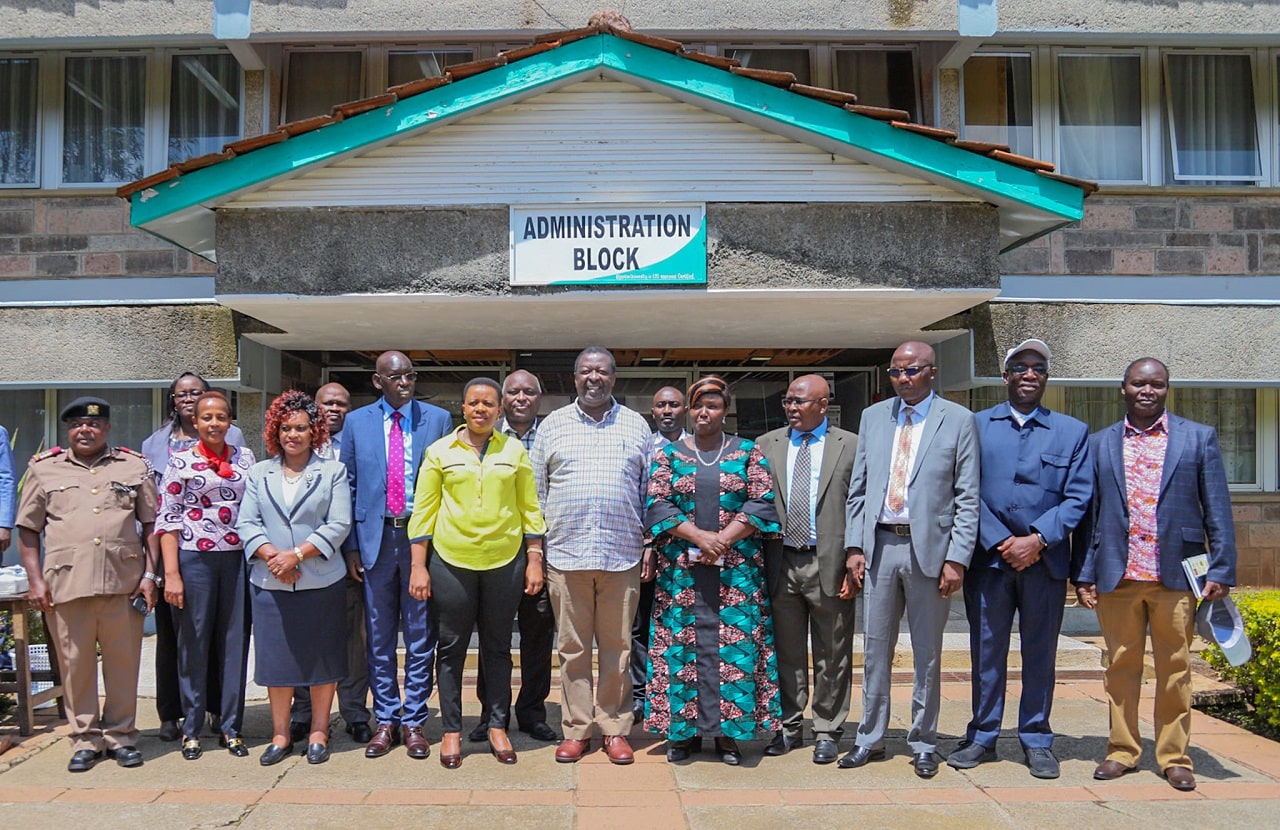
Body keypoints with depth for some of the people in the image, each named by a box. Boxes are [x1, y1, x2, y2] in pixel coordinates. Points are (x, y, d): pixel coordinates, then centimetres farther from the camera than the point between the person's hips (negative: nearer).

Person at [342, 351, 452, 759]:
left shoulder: (438, 419, 2)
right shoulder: (357, 422, 6)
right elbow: (349, 486, 6)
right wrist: (351, 545, 0)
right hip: (376, 537, 1)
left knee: (421, 637, 5)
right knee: (379, 637, 9)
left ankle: (414, 721, 17)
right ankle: (385, 721, 21)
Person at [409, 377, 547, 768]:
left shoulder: (515, 451, 6)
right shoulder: (440, 451, 3)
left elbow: (530, 509, 8)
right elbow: (423, 510, 3)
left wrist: (534, 560, 2)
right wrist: (418, 566, -1)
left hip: (505, 562, 1)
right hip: (451, 561, 0)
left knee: (498, 647, 9)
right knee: (451, 647, 6)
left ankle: (497, 727, 21)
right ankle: (451, 731, 19)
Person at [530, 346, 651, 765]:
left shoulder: (636, 425, 10)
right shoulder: (553, 425, 8)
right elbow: (536, 490, 9)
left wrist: (650, 545, 4)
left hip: (622, 556, 0)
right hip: (565, 556, 0)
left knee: (617, 647, 6)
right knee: (572, 647, 6)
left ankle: (615, 729, 17)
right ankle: (576, 729, 17)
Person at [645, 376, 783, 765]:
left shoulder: (748, 452, 6)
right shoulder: (669, 453, 8)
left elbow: (763, 502, -2)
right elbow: (656, 503, -1)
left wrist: (723, 539, -14)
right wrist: (698, 536, -14)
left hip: (737, 569, 0)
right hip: (681, 569, 1)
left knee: (735, 645, -1)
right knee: (681, 645, 2)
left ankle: (729, 732, 9)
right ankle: (683, 729, 12)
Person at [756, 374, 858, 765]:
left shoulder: (850, 446, 0)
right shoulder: (766, 445, 8)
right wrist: (758, 563, 1)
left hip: (829, 564, -2)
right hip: (780, 564, 3)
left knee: (831, 656, 8)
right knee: (786, 653, 12)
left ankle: (828, 733, 21)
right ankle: (790, 726, 26)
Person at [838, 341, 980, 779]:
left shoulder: (959, 420, -1)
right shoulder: (873, 416, 10)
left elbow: (967, 497, -4)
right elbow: (858, 488, 10)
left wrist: (957, 558, -10)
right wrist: (854, 546, 3)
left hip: (929, 549, -3)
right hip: (879, 546, 3)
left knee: (927, 654, 8)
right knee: (875, 649, 10)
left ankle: (923, 743, 23)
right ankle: (870, 739, 23)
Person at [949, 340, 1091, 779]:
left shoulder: (1072, 431, 8)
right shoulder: (976, 425, 6)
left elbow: (1078, 497, 1)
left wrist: (1038, 539, -11)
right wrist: (1001, 541, -10)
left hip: (1046, 560, 1)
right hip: (988, 557, 0)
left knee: (1040, 652, 8)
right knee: (986, 650, 7)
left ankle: (1037, 740, 21)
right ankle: (982, 737, 19)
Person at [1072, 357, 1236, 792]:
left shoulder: (1199, 438, 6)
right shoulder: (1099, 444, 9)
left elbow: (1218, 510, 4)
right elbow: (1088, 514, 8)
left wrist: (1221, 571, -3)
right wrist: (1083, 574, 2)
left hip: (1176, 575, -1)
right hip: (1116, 574, 1)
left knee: (1175, 669, 7)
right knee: (1121, 666, 8)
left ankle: (1174, 756, 18)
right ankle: (1122, 749, 20)